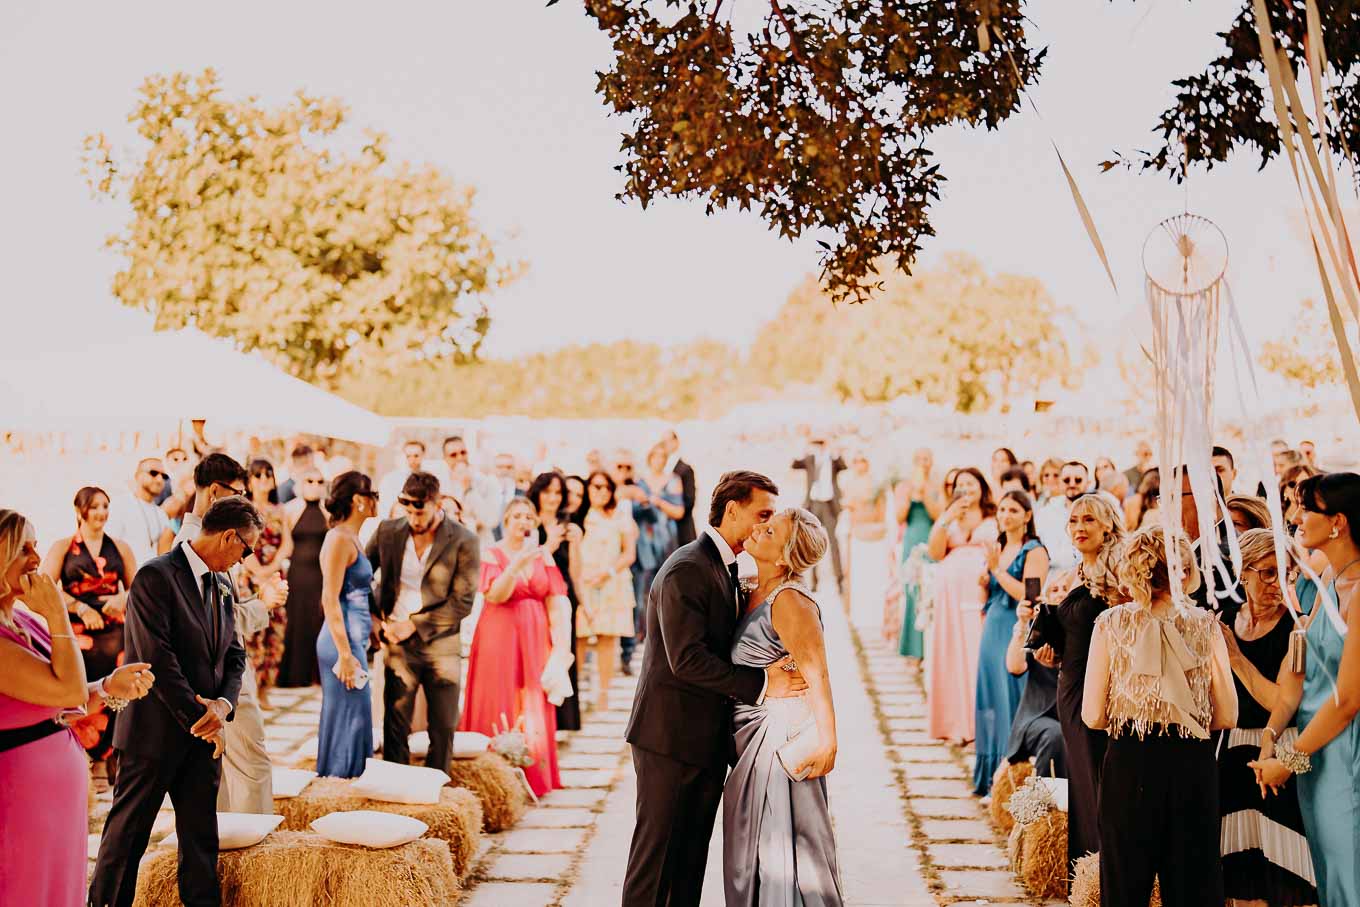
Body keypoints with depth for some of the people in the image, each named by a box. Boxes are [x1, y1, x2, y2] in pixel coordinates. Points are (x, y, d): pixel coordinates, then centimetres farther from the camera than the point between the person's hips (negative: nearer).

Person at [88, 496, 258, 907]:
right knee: (127, 832, 6)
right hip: (156, 732, -7)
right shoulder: (155, 576, -14)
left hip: (204, 734, 7)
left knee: (202, 837, 10)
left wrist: (224, 704, -7)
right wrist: (199, 718, -15)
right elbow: (158, 660, -18)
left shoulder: (222, 584, 12)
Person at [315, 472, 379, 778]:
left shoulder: (351, 538, 14)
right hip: (343, 641, -10)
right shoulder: (340, 539, -14)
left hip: (353, 639, 10)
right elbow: (330, 599, -18)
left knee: (355, 716, 14)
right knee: (346, 717, -3)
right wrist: (345, 655, -20)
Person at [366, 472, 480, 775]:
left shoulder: (464, 542, -7)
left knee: (444, 727, 5)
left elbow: (462, 603, -9)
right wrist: (373, 618, 1)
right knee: (395, 725, 3)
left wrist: (414, 625, -12)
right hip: (397, 644, 2)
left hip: (441, 645, -1)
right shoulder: (388, 531, 2)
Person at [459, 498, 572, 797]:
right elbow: (495, 595, -17)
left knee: (534, 708, 4)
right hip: (500, 639, -3)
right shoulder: (492, 554, -2)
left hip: (534, 640, 3)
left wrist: (561, 643, -5)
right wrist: (517, 565, -30)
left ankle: (533, 777, 13)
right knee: (500, 707, -1)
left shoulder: (543, 556, 8)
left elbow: (556, 602, 4)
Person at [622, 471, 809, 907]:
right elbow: (687, 659, -25)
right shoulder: (686, 569, -18)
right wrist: (761, 683, -23)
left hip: (709, 737, 9)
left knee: (693, 854, 14)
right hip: (671, 736, -9)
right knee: (657, 852, 0)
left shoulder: (726, 569, 13)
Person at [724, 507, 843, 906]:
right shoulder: (755, 593, 8)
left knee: (782, 846, 2)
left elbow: (817, 676, -25)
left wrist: (827, 742, -27)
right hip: (754, 738, 9)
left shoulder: (789, 601, -20)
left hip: (781, 736, -9)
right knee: (751, 849, 18)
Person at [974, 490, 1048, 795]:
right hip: (993, 632, 8)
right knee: (993, 701, 11)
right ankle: (992, 775, 20)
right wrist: (984, 581, 6)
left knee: (1013, 701, -5)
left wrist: (997, 569, -17)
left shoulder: (1034, 552, -8)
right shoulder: (998, 548, 15)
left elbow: (1029, 594, -19)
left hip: (1018, 634, -7)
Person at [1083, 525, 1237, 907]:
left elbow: (1093, 716, -5)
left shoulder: (1111, 623, -4)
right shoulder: (1205, 624, -3)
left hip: (1129, 764, 0)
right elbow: (1227, 717, -2)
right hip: (1192, 763, 1)